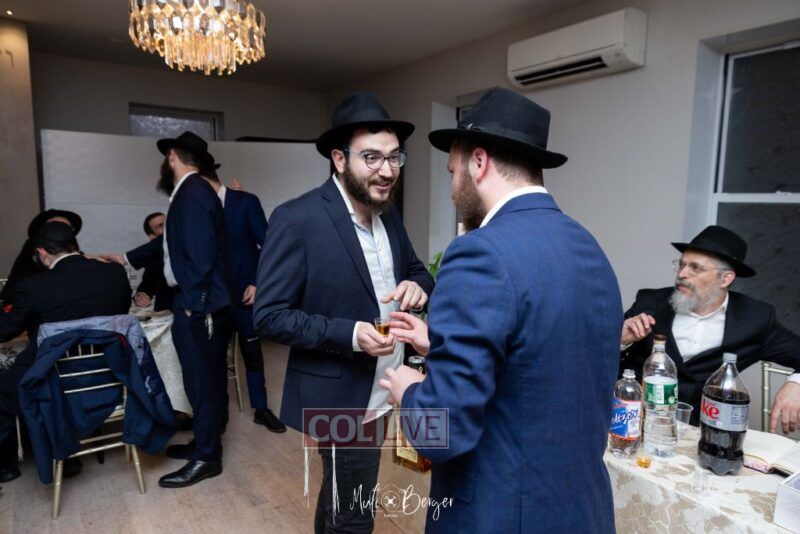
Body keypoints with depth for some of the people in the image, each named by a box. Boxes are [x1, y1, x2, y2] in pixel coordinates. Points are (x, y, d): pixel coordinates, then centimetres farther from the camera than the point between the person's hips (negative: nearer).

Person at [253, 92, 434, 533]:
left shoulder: (389, 214, 1)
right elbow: (268, 316, -18)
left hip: (380, 392, 7)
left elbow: (415, 269, 12)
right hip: (340, 398, -7)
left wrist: (417, 285, -12)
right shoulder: (297, 220, -20)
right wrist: (349, 334, -29)